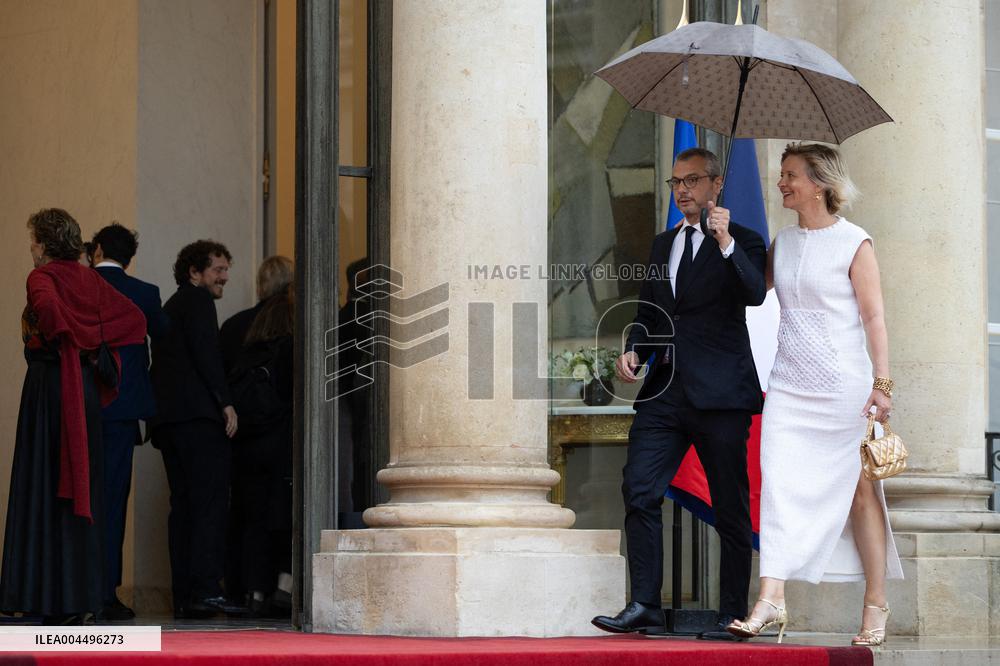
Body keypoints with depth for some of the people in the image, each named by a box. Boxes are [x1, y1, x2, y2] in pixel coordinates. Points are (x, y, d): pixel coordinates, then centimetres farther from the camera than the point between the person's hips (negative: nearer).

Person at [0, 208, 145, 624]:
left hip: (49, 386, -7)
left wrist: (59, 342, -14)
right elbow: (135, 318, 13)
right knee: (80, 486, 11)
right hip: (87, 388, 7)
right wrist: (97, 345, 7)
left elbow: (48, 307, -32)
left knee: (45, 486, -3)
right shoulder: (87, 279, 11)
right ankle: (81, 595, 11)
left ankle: (52, 597, -5)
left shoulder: (42, 277, -9)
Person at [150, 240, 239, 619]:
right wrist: (225, 402, -13)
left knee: (184, 504, 7)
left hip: (168, 417, 9)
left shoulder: (170, 307, 26)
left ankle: (184, 596, 2)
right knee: (211, 502, -12)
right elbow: (205, 353, -13)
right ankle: (205, 589, -21)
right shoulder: (197, 300, -1)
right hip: (199, 415, -9)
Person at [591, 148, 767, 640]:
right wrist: (633, 349, 5)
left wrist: (725, 242, -28)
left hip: (719, 394, -5)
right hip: (665, 391, 5)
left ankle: (732, 615, 7)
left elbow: (754, 294, -18)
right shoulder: (662, 245, 19)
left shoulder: (742, 243, 1)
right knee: (639, 490, -7)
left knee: (731, 508, 1)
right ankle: (644, 606, -5)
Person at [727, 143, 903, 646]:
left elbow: (874, 316, -7)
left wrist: (882, 383, -12)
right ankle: (771, 599, -14)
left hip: (842, 385, -5)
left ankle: (876, 604, 12)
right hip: (789, 383, 5)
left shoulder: (853, 242, -5)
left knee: (859, 491, 3)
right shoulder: (782, 242, 11)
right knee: (779, 481, -9)